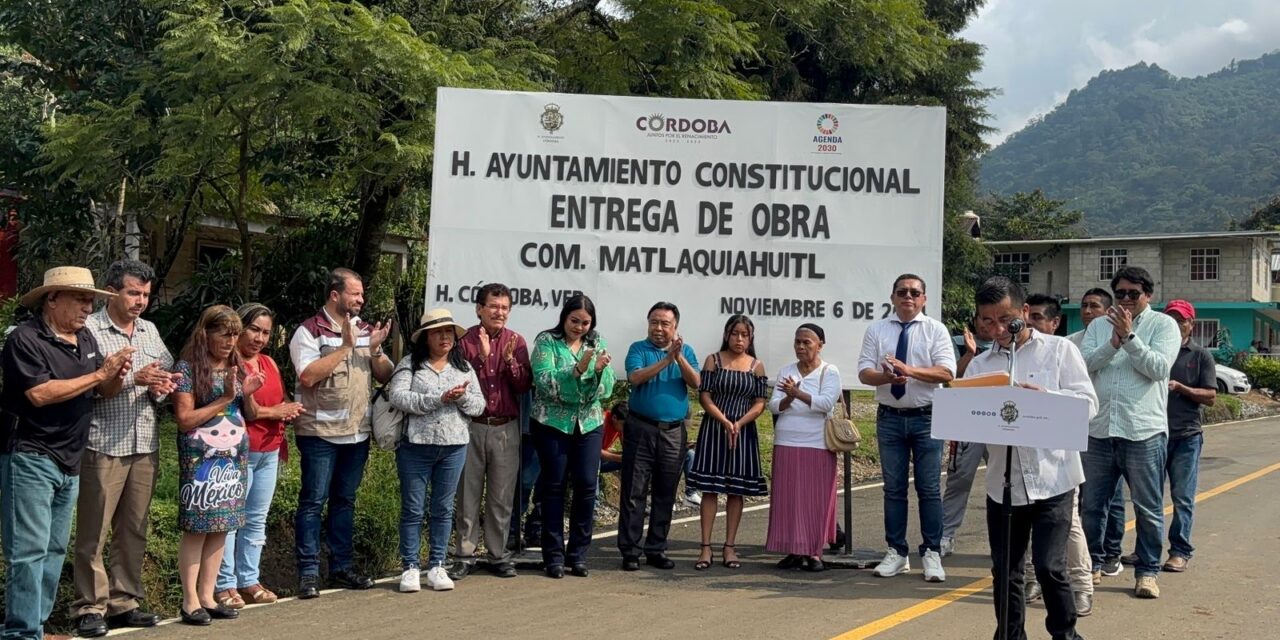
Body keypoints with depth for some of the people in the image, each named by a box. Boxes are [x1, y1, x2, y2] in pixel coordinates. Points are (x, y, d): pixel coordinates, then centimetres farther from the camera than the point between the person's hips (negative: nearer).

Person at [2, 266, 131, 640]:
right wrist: (99, 373, -19)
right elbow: (40, 393, -22)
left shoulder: (85, 337, 10)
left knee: (55, 549, 13)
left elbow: (105, 392, 12)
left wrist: (117, 377, -11)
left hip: (69, 462, 8)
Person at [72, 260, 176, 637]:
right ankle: (90, 607, 11)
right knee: (94, 533, 2)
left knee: (134, 530, 11)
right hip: (103, 446, -6)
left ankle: (123, 602, 20)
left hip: (145, 446, 6)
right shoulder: (89, 330, -7)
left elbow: (168, 374, 15)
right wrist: (133, 378, -21)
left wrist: (160, 387, -7)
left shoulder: (150, 331, 13)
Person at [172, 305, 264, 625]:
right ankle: (190, 601, 4)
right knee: (196, 529, -3)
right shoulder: (188, 367, -6)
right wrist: (225, 399, -12)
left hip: (234, 459, 6)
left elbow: (251, 416, 16)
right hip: (201, 460, -5)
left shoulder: (237, 367, 12)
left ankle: (207, 596, 13)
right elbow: (185, 420, -11)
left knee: (220, 529, 6)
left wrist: (247, 394, -3)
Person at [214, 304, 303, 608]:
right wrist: (272, 412, -13)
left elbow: (280, 401, 25)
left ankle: (249, 580, 20)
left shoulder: (269, 363, 16)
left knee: (257, 520, 12)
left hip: (269, 452, 8)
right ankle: (225, 585, 4)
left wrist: (288, 410, 2)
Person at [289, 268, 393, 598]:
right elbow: (308, 376, -20)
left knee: (345, 500, 13)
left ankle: (341, 566, 22)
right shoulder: (310, 331, -6)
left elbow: (386, 376, 9)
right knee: (313, 501, -2)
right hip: (320, 432, -6)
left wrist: (375, 348, -9)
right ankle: (309, 572, 5)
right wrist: (345, 346, -18)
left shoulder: (364, 330, 10)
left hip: (357, 432, 6)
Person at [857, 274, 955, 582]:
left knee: (930, 489, 2)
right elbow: (864, 372, -2)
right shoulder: (877, 330, 6)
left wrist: (909, 370, -23)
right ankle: (896, 553, 18)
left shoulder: (936, 330, 0)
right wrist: (886, 376, -23)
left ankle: (932, 554, 12)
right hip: (890, 418, 2)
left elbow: (946, 373, -11)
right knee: (893, 488, 8)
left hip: (926, 418, -2)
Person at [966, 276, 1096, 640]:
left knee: (1049, 566, -6)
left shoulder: (1059, 350, 2)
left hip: (1052, 480, -3)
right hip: (1003, 483, 3)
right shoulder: (979, 365, 9)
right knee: (1005, 571, 9)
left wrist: (1042, 395, -19)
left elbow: (1088, 403, -6)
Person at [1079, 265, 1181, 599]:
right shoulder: (1098, 326, 10)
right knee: (1091, 506, 12)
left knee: (1148, 509, 7)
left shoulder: (1163, 325, 1)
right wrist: (1114, 342, -14)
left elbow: (1159, 368, -13)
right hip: (1098, 430, 3)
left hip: (1144, 432, -3)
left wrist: (1129, 336, -17)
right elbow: (1083, 365, -2)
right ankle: (1092, 563, 26)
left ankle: (1147, 571, 19)